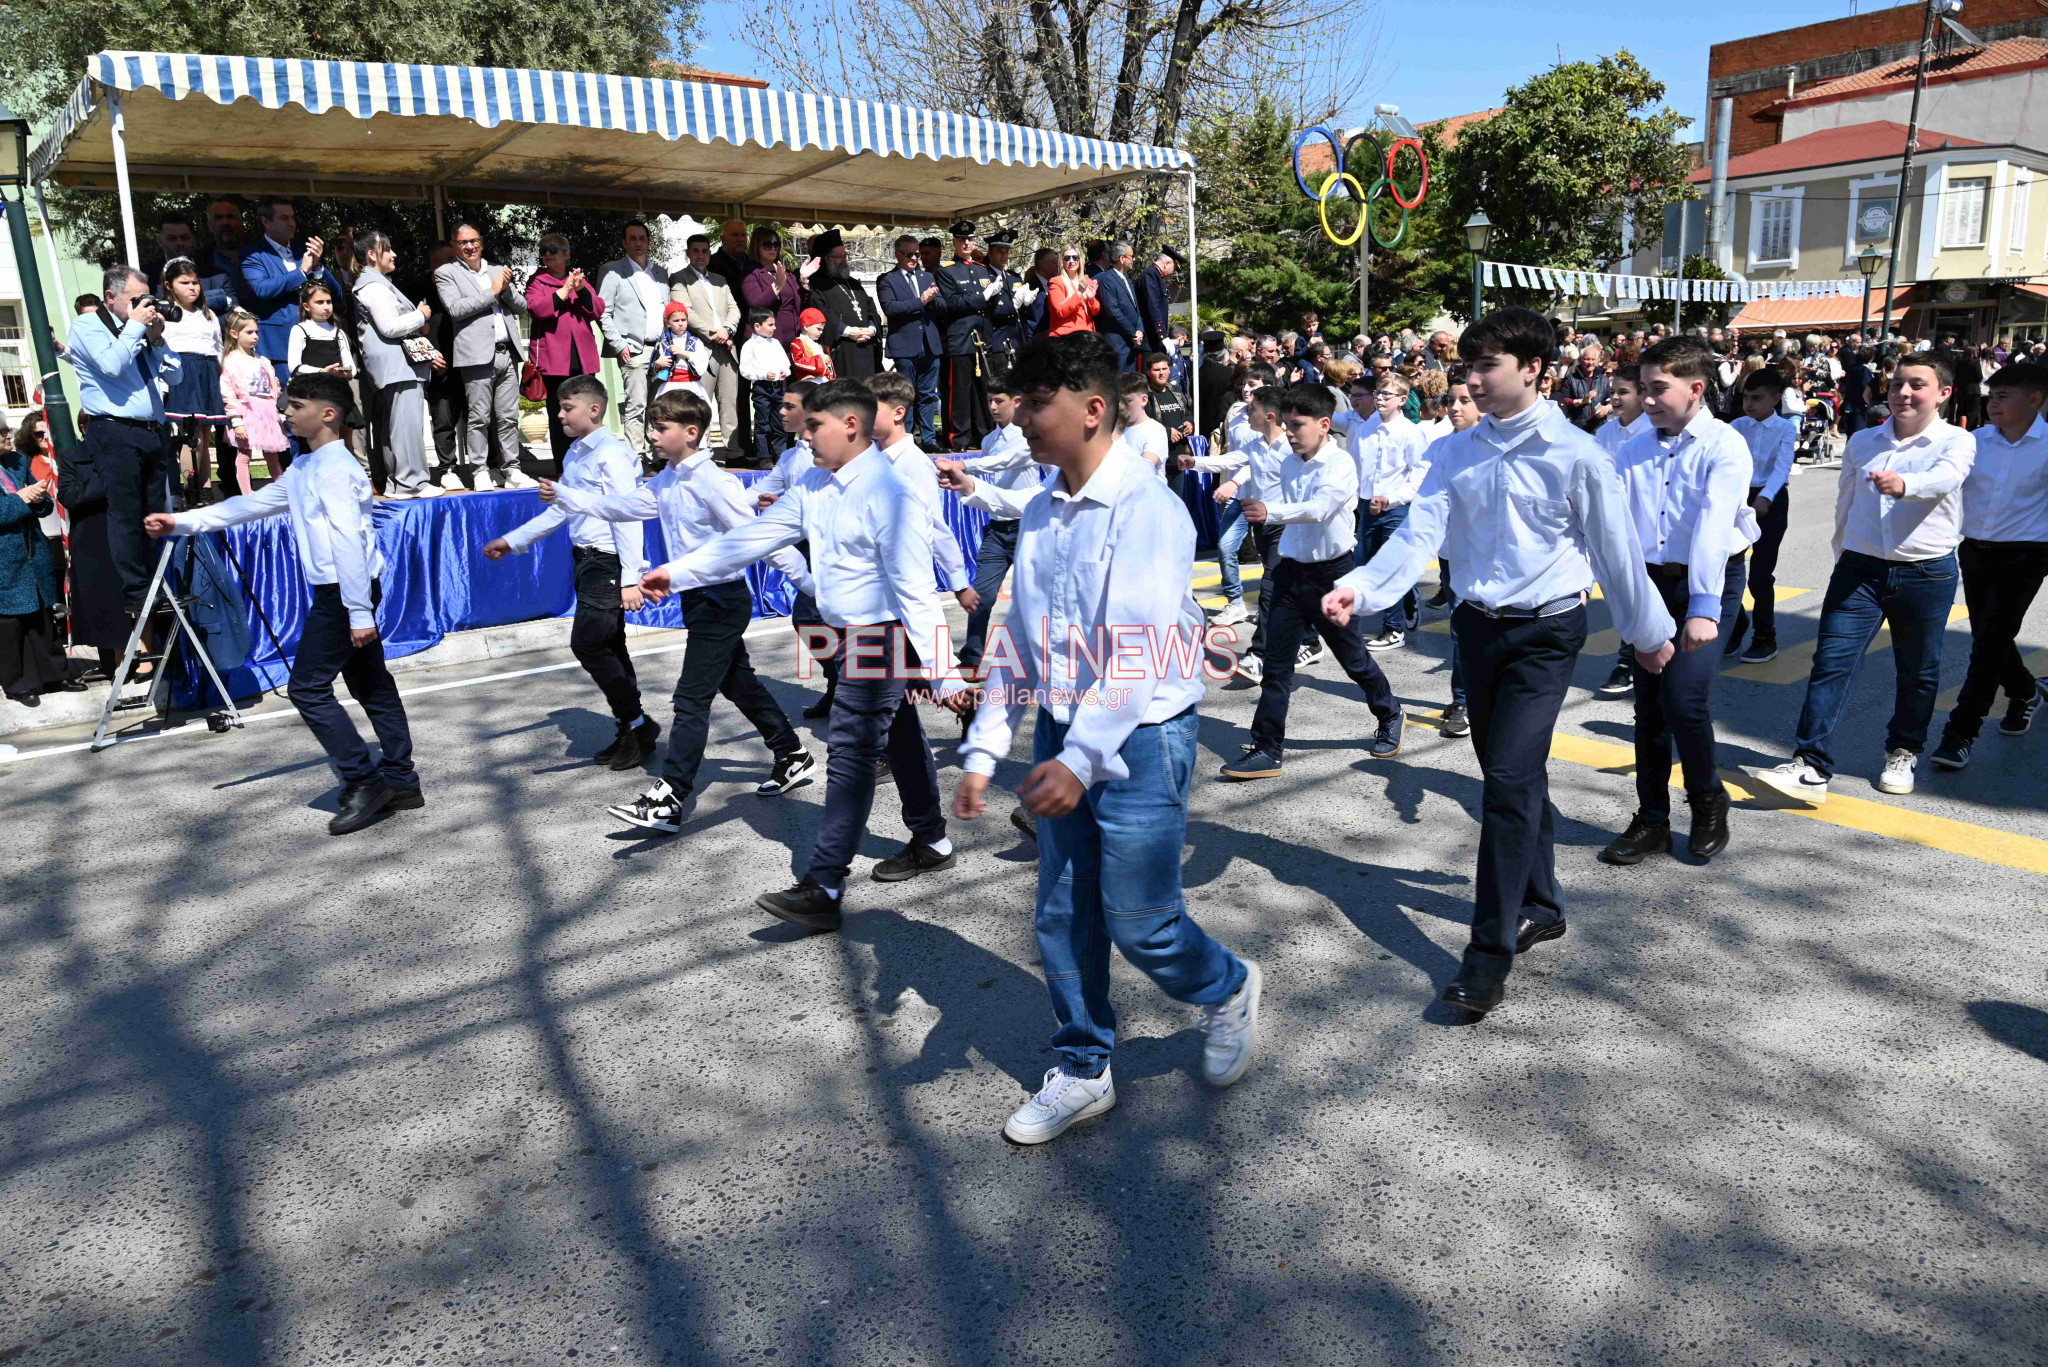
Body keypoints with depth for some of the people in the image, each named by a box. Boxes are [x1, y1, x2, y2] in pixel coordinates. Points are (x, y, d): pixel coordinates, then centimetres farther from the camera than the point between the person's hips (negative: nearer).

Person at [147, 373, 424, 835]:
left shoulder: (335, 467, -15)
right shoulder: (304, 468, 17)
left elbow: (349, 540, -21)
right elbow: (254, 503, 24)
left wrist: (359, 612, -25)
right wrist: (183, 522, 22)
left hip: (344, 592, -10)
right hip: (337, 592, 10)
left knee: (308, 687, -8)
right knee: (370, 685, 10)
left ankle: (363, 780, -4)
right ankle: (400, 781, 15)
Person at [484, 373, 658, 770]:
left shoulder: (611, 454, -13)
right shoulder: (574, 454, 15)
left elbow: (627, 517, -18)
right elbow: (560, 511, 25)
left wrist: (631, 579, -24)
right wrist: (512, 541, 26)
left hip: (608, 562, -9)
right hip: (586, 560, 9)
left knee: (587, 643, -14)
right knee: (608, 647, 11)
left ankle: (638, 724, 0)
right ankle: (632, 732, 20)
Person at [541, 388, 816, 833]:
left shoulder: (713, 482, -20)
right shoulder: (667, 482, 8)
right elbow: (622, 504, 16)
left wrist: (807, 581, -21)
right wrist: (563, 495, 12)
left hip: (723, 599, -10)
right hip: (699, 598, 10)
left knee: (692, 698, -10)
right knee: (740, 684, 19)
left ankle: (668, 802, -8)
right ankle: (793, 757, 35)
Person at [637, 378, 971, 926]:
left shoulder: (889, 493, -22)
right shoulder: (813, 485, 6)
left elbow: (916, 591, -25)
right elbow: (755, 536, 9)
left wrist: (944, 675, -25)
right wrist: (678, 572, 4)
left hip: (887, 636, -9)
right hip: (854, 637, 9)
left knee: (850, 752, -9)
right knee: (899, 736, 20)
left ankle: (824, 890, -5)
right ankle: (931, 841, 38)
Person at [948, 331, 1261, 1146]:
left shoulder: (1147, 510, -15)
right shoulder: (1039, 515, 8)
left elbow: (1141, 650, -24)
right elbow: (1020, 643, 11)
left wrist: (1083, 758, -31)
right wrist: (983, 753, 8)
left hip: (1139, 740, -7)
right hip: (1062, 736, 7)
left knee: (1140, 921, 1)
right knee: (1063, 919, 12)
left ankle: (1227, 991, 33)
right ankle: (1082, 1071, 30)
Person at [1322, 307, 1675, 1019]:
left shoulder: (1575, 454, -9)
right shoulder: (1454, 452, 3)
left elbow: (1616, 550, -1)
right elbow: (1420, 532, -8)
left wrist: (1648, 631, 8)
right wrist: (1361, 586, -25)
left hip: (1545, 631, -5)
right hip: (1479, 626, 5)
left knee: (1510, 779, -13)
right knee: (1513, 775, 16)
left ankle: (1490, 953, -5)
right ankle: (1542, 906, 36)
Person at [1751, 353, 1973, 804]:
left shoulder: (1957, 442, -4)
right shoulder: (1861, 442, 8)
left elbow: (1944, 478, -27)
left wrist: (1903, 484, -48)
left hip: (1927, 575, -2)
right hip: (1860, 568, 2)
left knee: (1918, 672, 11)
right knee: (1831, 662, -9)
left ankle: (1903, 754, 32)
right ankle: (1811, 767, -12)